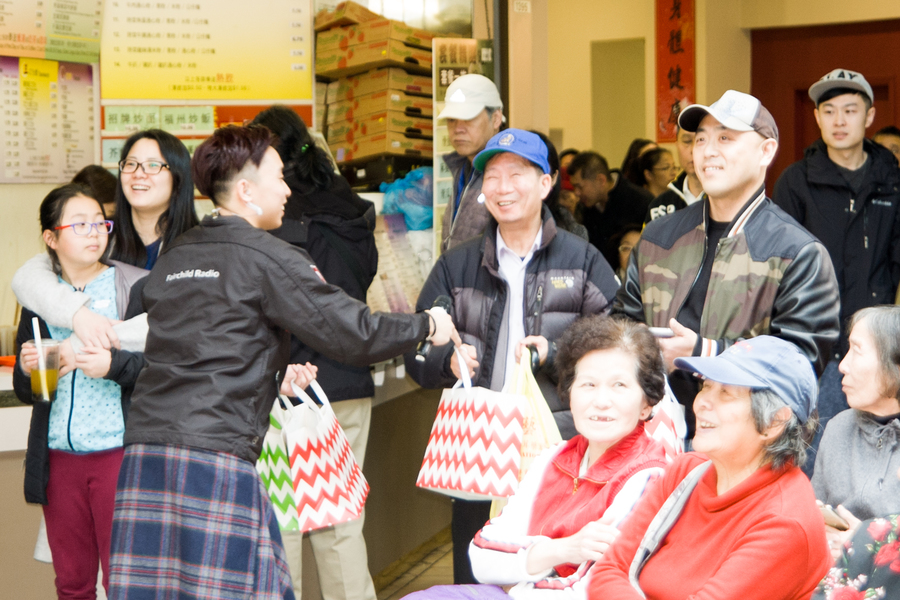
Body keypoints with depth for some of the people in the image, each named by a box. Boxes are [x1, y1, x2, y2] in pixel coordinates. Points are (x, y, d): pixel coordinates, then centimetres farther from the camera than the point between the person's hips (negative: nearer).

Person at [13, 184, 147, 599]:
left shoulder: (137, 287, -1)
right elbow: (24, 392, 17)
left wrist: (114, 366, -19)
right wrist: (26, 370, -4)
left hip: (118, 452, -4)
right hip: (58, 456, 4)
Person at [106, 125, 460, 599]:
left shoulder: (171, 257, 18)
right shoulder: (267, 258, -3)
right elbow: (354, 336, -5)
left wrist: (271, 372, 31)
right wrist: (426, 326, 11)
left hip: (144, 451, 7)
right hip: (215, 454, -7)